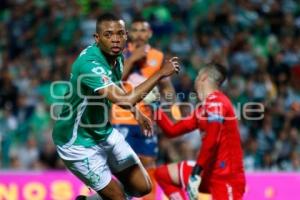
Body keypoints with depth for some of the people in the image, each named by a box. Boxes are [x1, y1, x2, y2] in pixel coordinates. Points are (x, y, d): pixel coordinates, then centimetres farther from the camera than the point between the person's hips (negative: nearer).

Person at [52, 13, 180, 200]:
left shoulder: (116, 57, -3)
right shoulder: (89, 64, -31)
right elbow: (123, 99, -41)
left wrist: (137, 113, 6)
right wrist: (161, 73, -34)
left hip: (105, 133, 8)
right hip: (78, 143, -8)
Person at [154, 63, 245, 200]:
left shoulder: (215, 102, -14)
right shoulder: (203, 107, 16)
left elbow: (211, 141, -25)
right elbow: (172, 130, 22)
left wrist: (196, 173, -27)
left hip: (227, 175, -10)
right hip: (212, 171, 10)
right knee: (162, 174, 11)